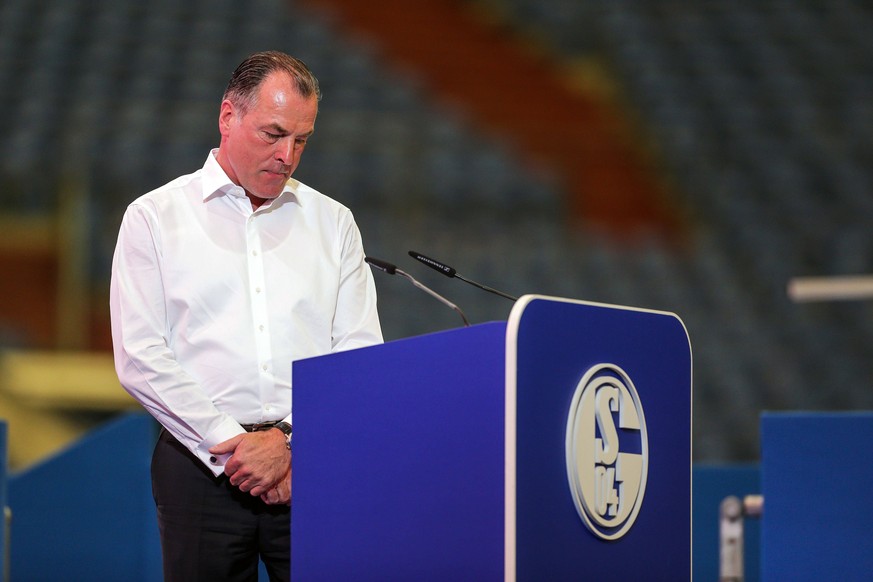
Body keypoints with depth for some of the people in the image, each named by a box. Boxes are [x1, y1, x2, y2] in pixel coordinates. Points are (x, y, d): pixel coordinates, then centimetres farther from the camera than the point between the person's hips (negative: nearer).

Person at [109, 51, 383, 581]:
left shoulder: (333, 222, 14)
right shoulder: (155, 218, 6)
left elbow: (360, 353, 6)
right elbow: (140, 358, -3)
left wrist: (290, 440, -8)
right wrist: (231, 444, -11)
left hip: (312, 463, 2)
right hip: (202, 466, -1)